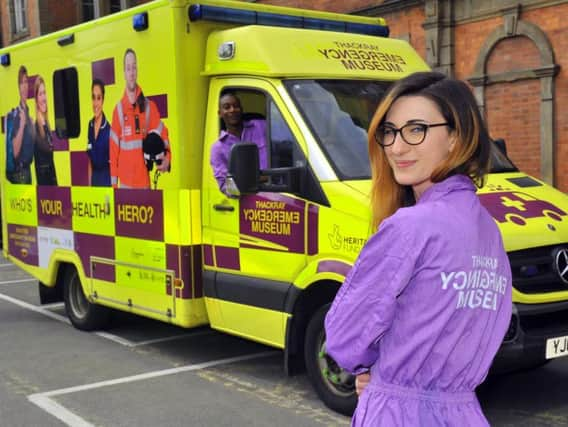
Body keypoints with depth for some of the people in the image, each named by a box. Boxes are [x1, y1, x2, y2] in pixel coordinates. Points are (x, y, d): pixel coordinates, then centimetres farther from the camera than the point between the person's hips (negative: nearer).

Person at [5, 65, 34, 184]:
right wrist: (21, 124, -25)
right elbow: (15, 152, -21)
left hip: (29, 169, 7)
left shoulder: (29, 113, 9)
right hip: (18, 172, -7)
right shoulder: (14, 115, -14)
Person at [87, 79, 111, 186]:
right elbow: (89, 159, 13)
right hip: (94, 177, 6)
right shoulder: (90, 125, 5)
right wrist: (89, 182, 11)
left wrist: (114, 184, -15)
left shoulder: (108, 128, -15)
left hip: (106, 177, -6)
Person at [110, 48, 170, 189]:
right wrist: (114, 183, 1)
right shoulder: (118, 109, 3)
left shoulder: (149, 106, 4)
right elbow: (114, 148, 4)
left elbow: (162, 134, 2)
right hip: (125, 182, -1)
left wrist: (167, 157, -19)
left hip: (144, 181, 1)